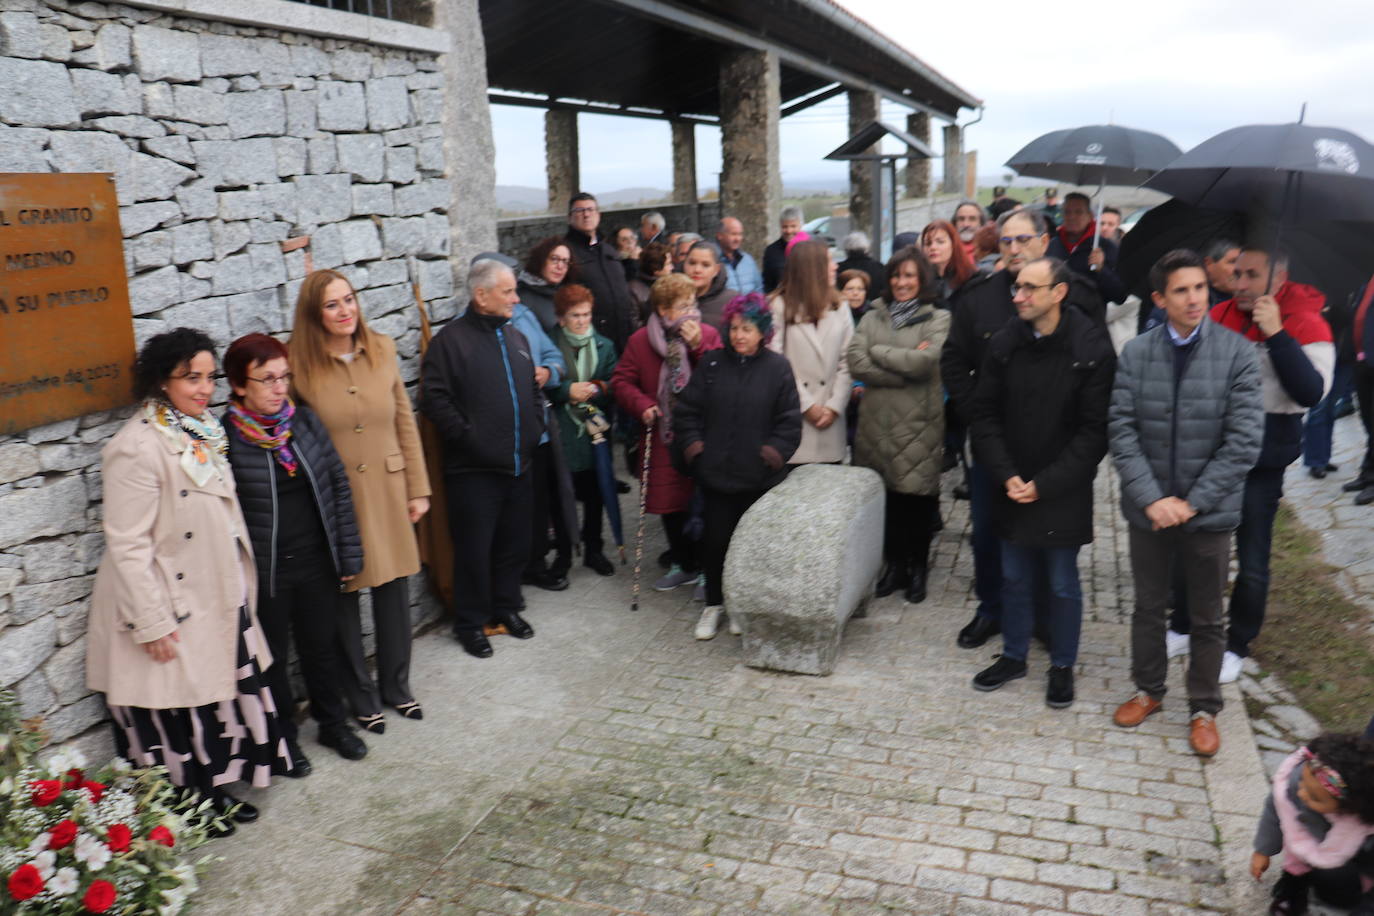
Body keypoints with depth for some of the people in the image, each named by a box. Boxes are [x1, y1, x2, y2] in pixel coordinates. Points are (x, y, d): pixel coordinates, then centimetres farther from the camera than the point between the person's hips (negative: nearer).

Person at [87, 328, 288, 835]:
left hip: (217, 598, 8)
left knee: (220, 695, 19)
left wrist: (241, 586, 14)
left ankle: (217, 790, 37)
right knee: (177, 710, 10)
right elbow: (128, 545, -21)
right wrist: (152, 623, -20)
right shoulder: (137, 448, -22)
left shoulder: (201, 429, 4)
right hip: (172, 608, -8)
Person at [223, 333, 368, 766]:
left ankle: (333, 722, 39)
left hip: (317, 561, 4)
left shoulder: (305, 420, -2)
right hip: (263, 570, -3)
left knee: (322, 645, 18)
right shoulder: (223, 436, -14)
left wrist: (349, 553, 3)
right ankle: (282, 735, 35)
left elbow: (338, 485, 4)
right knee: (273, 656, 15)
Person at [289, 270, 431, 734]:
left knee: (393, 590, 12)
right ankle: (361, 697, 27)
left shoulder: (382, 349, 1)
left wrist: (418, 487, 5)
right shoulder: (298, 362, -9)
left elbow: (405, 422, 6)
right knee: (344, 597, 8)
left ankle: (396, 686, 32)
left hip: (387, 489, 3)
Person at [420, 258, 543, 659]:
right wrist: (467, 436, -16)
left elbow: (533, 389, 23)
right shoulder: (451, 339, -8)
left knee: (514, 543, 15)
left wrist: (534, 430, 11)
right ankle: (470, 622, 17)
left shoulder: (515, 336, 14)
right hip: (474, 468, -6)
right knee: (474, 549, 2)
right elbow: (434, 399, -15)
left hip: (519, 464, 6)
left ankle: (506, 607, 33)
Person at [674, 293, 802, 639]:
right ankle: (713, 604, 24)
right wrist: (693, 447, -4)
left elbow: (789, 422, 0)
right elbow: (687, 411, 5)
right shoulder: (711, 364, 0)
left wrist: (773, 454, -8)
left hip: (758, 477, -1)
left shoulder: (777, 369, -3)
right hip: (715, 472, 1)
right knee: (714, 539, 7)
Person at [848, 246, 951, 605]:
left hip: (919, 425, -3)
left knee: (918, 498, 3)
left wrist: (879, 352, -5)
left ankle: (918, 568, 21)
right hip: (877, 423, 3)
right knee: (886, 495, 7)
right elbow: (856, 362, -4)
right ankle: (895, 565, 24)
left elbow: (925, 361, -15)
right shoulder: (873, 317, 11)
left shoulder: (938, 319, 2)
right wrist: (905, 366, -11)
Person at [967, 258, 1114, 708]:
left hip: (1064, 491, -3)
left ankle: (1062, 666, 28)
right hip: (1012, 488, 3)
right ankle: (1014, 656, 34)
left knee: (1062, 584, 10)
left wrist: (1044, 484, -15)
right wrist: (1006, 475, -8)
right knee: (1014, 578, 15)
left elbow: (1094, 430, -11)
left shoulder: (1092, 349, -12)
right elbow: (985, 414, 3)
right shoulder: (1004, 343, -2)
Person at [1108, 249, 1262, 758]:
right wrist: (1152, 498, -14)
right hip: (1148, 508, 2)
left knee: (1207, 619, 13)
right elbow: (1121, 430, -6)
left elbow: (1245, 440, -12)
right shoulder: (1135, 353, -4)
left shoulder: (1238, 353, -9)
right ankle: (1148, 690, 37)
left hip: (1209, 511, -1)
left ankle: (1204, 709, 31)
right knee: (1148, 607, 17)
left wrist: (1192, 501, -14)